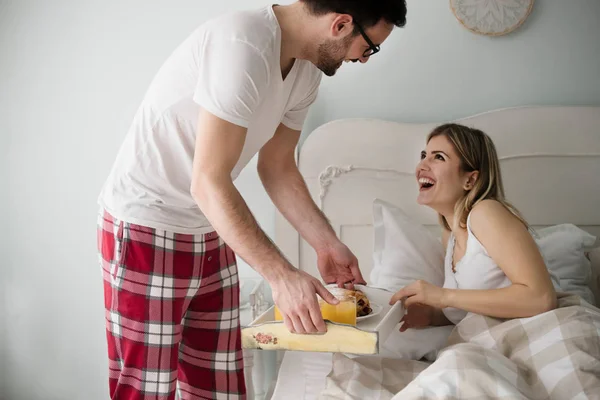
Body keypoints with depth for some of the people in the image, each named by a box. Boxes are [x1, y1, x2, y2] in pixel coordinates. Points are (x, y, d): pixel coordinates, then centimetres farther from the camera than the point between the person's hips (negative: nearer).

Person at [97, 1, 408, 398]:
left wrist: (326, 243, 4)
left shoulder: (306, 71, 2)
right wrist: (282, 275, -28)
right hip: (146, 229, -8)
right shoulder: (244, 46, -26)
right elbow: (209, 183, -28)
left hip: (210, 232, 8)